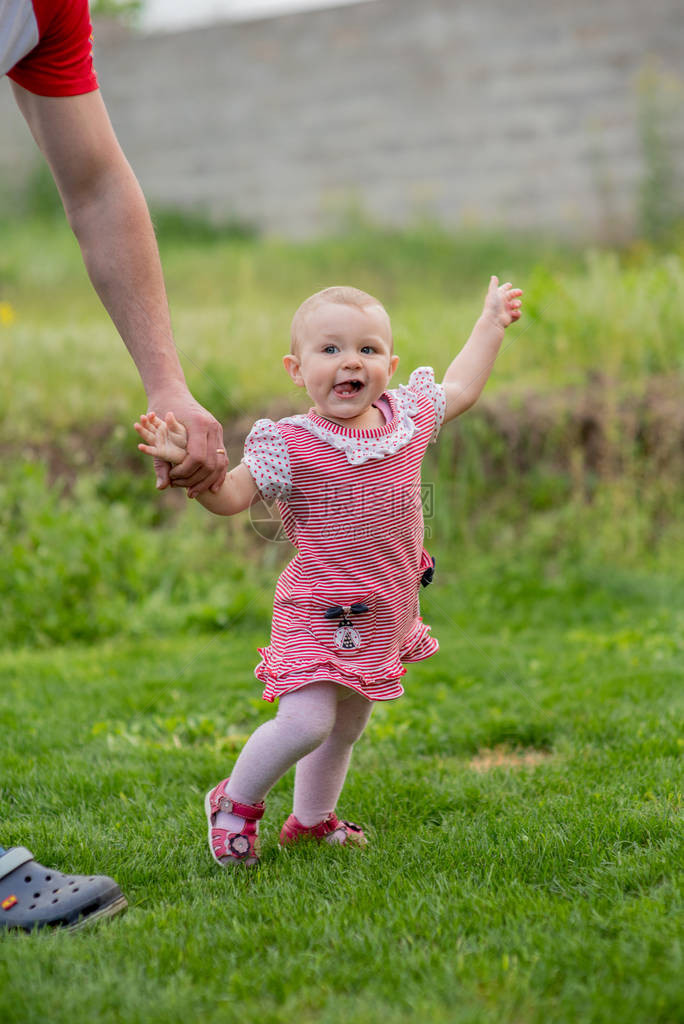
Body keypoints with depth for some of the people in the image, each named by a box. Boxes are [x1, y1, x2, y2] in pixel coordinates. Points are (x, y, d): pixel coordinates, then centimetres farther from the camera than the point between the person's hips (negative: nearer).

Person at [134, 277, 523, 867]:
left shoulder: (409, 418, -1)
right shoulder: (292, 447, -17)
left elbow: (460, 390, 19)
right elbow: (229, 497, -14)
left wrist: (491, 324, 23)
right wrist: (188, 464, -33)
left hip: (386, 616, 6)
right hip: (320, 613, -6)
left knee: (347, 726, 19)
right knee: (306, 722, -19)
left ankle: (312, 819, 40)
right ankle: (235, 803, 7)